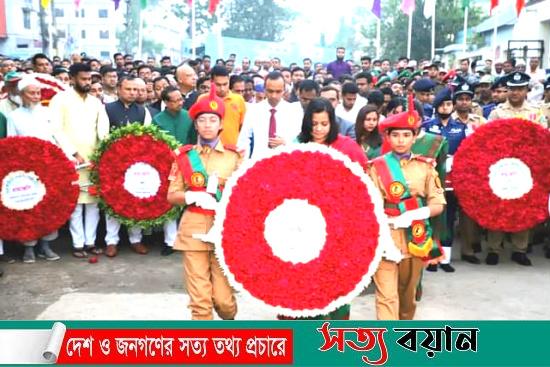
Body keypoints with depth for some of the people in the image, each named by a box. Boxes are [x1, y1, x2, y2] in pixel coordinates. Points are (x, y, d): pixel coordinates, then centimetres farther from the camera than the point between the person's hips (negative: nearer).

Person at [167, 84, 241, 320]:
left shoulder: (234, 156, 5)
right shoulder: (185, 156, 5)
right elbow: (172, 196, 5)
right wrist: (193, 196, -14)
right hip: (194, 231, 0)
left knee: (223, 297, 2)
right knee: (199, 298, -1)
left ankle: (229, 319, 36)